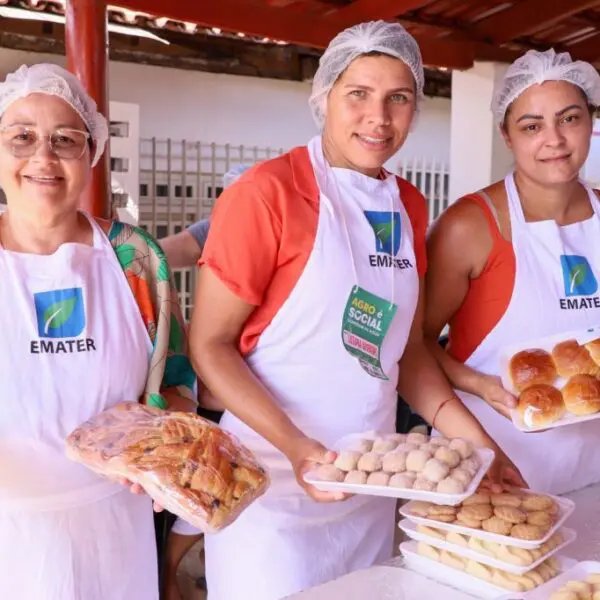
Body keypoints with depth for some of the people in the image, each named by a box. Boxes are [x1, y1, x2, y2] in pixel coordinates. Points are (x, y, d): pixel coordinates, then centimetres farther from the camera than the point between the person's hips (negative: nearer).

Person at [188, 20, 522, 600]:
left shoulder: (408, 206, 5)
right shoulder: (267, 191, -14)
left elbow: (405, 348, 11)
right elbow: (208, 344, -13)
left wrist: (473, 441, 2)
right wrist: (295, 447, -23)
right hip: (274, 485, -6)